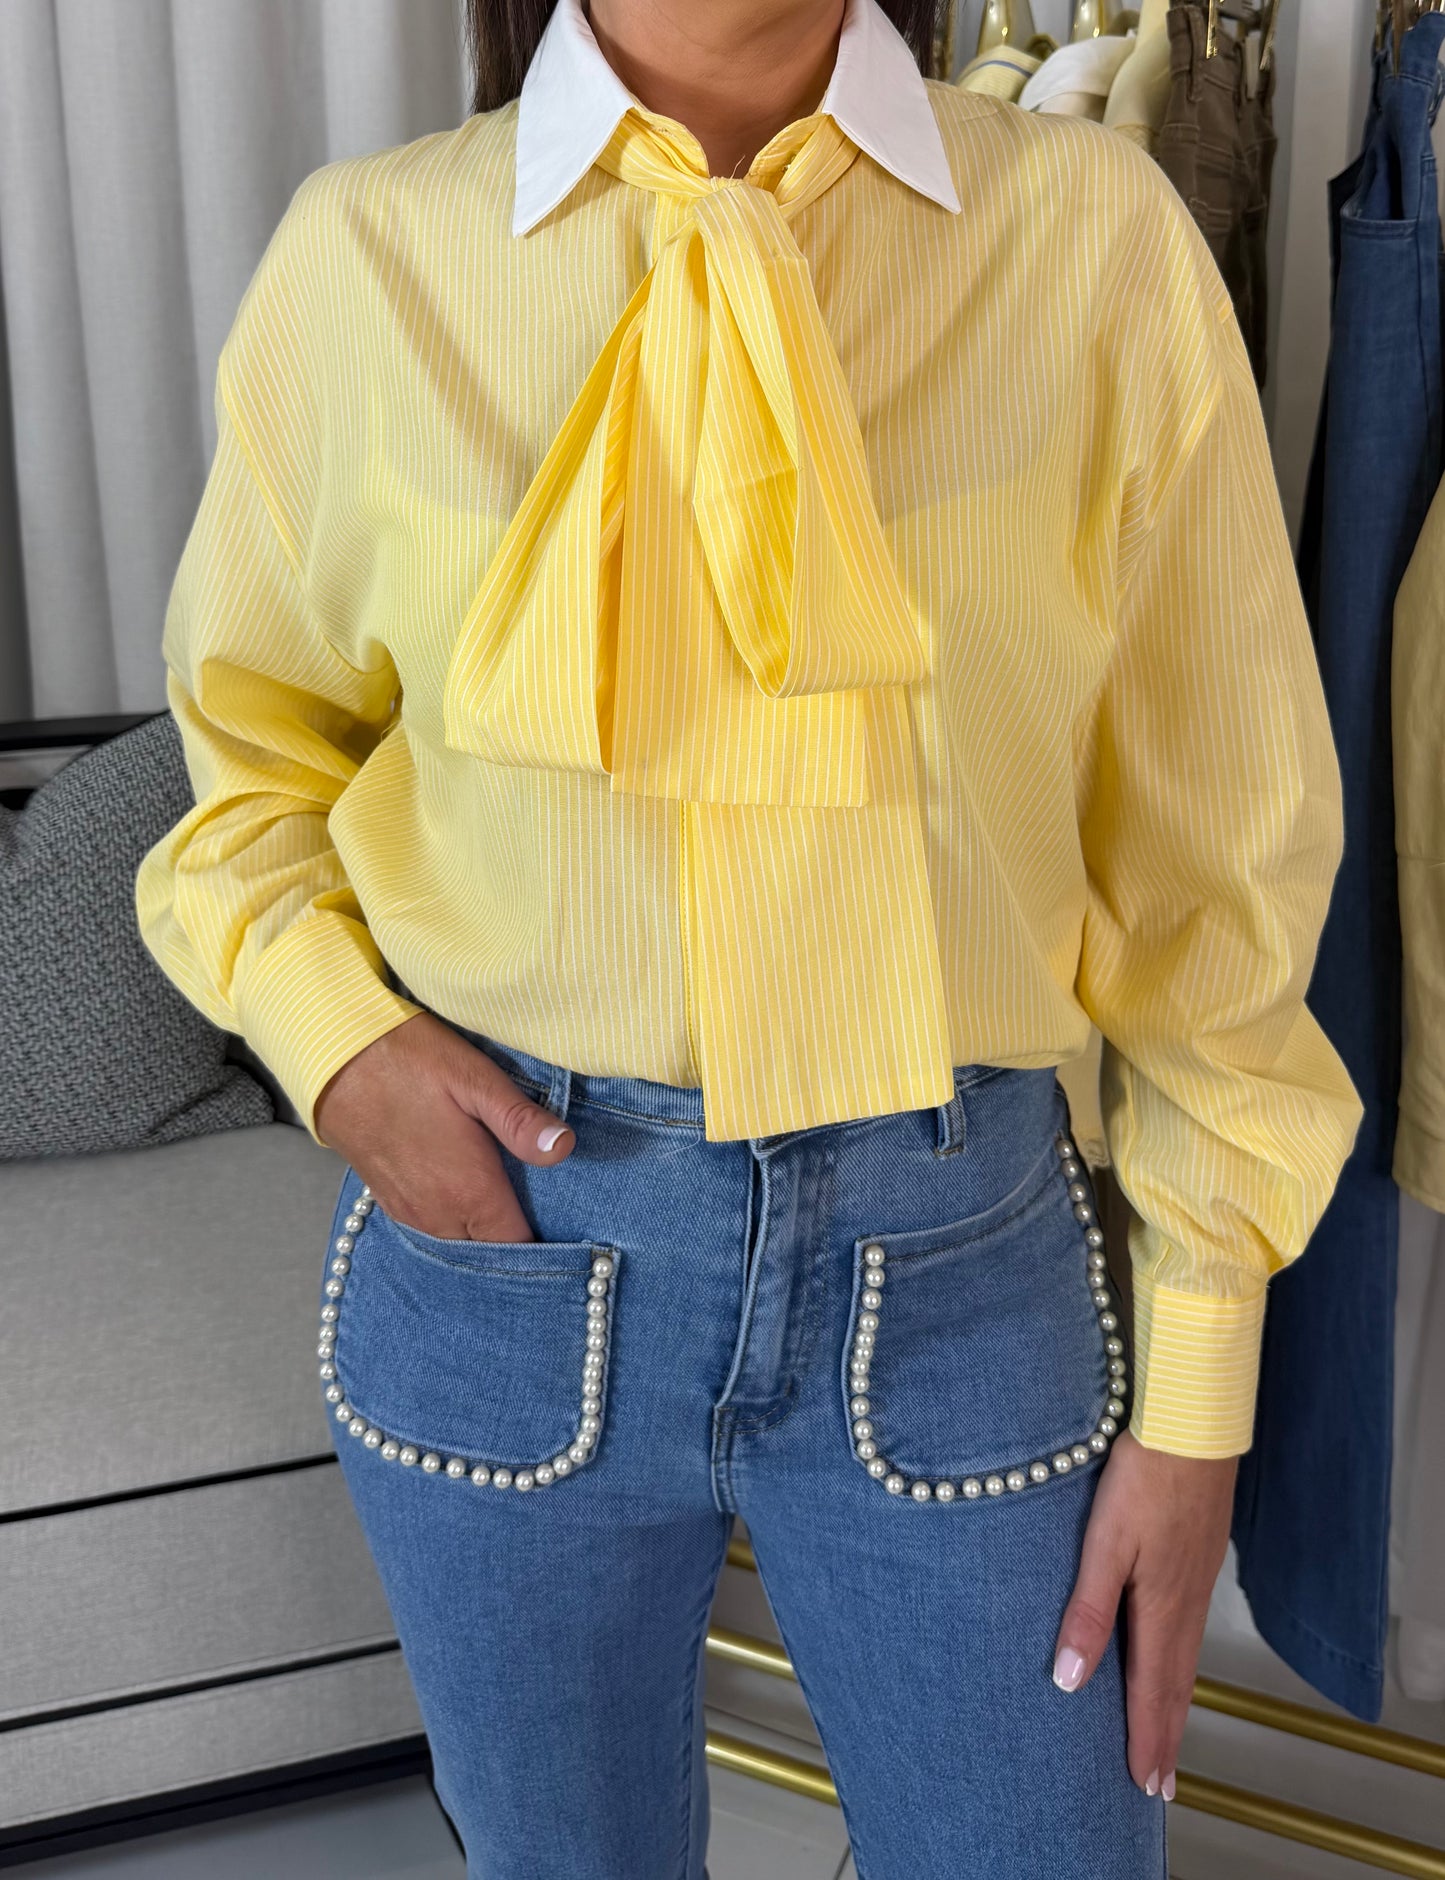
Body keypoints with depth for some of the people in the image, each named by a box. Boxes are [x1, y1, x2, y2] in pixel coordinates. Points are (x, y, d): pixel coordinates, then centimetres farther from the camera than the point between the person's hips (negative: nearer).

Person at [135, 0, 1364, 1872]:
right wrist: (331, 1033, -9)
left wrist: (1196, 1400, 1)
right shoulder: (367, 253, -5)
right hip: (503, 1223, 1)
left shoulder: (1099, 238, -6)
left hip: (957, 1253, 0)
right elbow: (250, 742, 11)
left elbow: (1212, 854, -2)